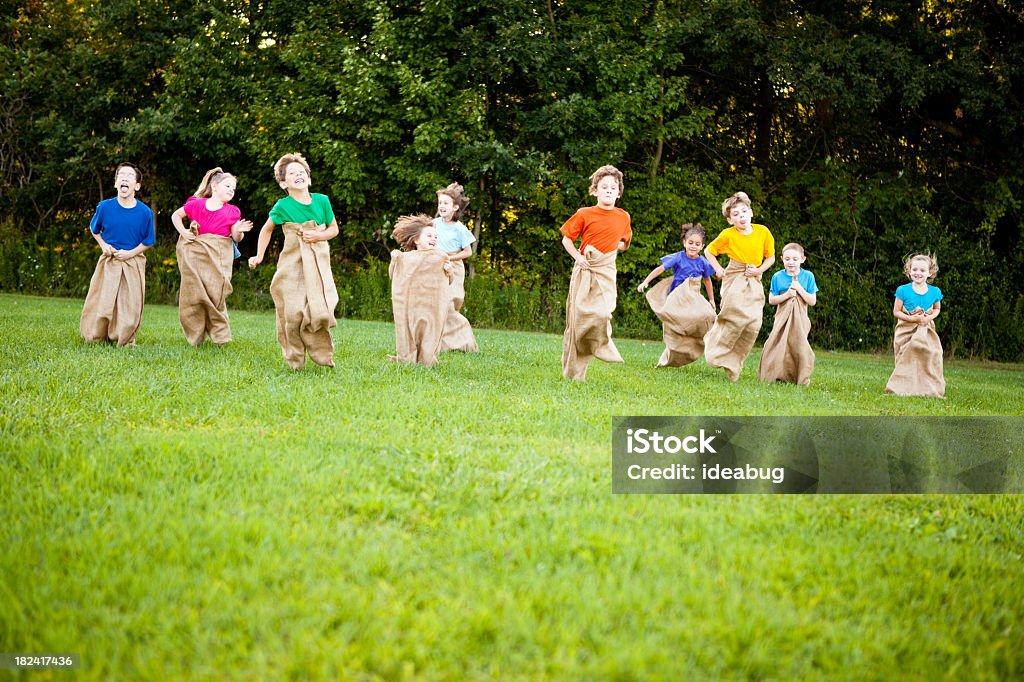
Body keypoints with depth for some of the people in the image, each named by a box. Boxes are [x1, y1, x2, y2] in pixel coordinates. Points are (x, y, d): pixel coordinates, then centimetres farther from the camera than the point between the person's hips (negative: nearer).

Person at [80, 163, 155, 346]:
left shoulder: (144, 212, -10)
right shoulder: (105, 207, -7)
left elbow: (148, 241, 1)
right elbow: (94, 229, 13)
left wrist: (130, 253, -13)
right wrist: (103, 245, -4)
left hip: (133, 263, -1)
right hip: (108, 261, 1)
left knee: (130, 306, 2)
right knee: (101, 304, 2)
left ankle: (125, 340, 18)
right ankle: (96, 337, 20)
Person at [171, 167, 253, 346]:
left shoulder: (232, 212, 6)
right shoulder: (196, 204, 4)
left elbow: (236, 238, 8)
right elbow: (176, 215, 17)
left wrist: (239, 231, -14)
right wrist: (183, 231, 2)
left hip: (219, 256, 0)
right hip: (196, 254, 0)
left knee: (216, 293, -8)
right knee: (194, 293, 0)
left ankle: (219, 334, 4)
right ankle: (195, 336, 12)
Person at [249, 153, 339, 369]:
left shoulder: (322, 201, 0)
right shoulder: (283, 206, -4)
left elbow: (334, 229, 12)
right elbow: (266, 230, 12)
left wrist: (319, 235, -7)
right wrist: (259, 256, 5)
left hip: (318, 263, 1)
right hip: (292, 264, -1)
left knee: (319, 310, -12)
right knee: (293, 313, -6)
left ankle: (323, 355, 5)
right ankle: (295, 361, 8)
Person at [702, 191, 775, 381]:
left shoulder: (762, 232, 0)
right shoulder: (728, 235, -5)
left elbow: (770, 257, 11)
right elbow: (709, 251, 10)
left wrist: (759, 270, -5)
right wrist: (718, 269, -3)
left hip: (754, 283, 3)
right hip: (734, 280, -3)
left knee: (753, 325, -8)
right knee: (737, 316, -22)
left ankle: (733, 365, 5)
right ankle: (717, 352, 0)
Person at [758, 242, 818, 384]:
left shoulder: (808, 276, 0)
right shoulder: (777, 277, 2)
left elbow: (812, 301, -2)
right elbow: (771, 300, 1)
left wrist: (799, 289, -13)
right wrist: (787, 295, -13)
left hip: (799, 319, -1)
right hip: (782, 318, 1)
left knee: (798, 345, -8)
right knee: (778, 346, -5)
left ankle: (802, 379, 1)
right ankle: (774, 376, 4)